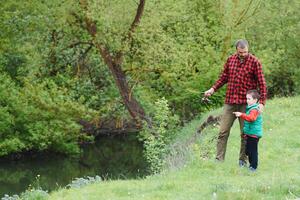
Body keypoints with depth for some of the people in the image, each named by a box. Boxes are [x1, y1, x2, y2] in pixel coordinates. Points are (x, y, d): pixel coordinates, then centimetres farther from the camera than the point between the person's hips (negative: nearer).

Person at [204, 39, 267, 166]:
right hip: (230, 102, 3)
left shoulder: (254, 62, -6)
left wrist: (262, 102, -15)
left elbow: (261, 83, -7)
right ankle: (219, 159, 5)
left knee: (245, 134, 5)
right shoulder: (230, 60, 6)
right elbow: (224, 77, 18)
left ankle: (243, 160, 15)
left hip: (246, 103, -3)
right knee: (223, 132, 1)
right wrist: (213, 89, 5)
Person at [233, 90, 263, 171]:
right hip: (250, 134, 11)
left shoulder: (254, 110, -17)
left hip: (254, 134, -11)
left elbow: (251, 118, -36)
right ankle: (251, 164, 27)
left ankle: (253, 166, -4)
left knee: (253, 150, -7)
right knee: (248, 150, 17)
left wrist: (241, 115, -45)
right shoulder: (249, 108, 16)